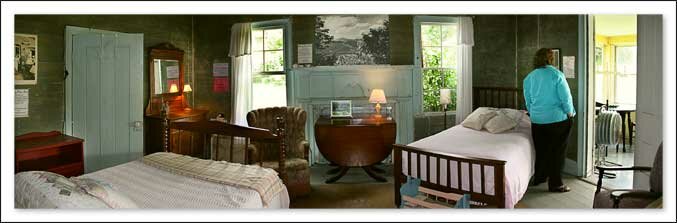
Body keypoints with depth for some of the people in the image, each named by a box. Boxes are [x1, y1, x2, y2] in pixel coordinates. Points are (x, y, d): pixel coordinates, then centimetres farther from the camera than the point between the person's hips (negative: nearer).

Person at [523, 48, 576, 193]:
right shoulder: (556, 74, -11)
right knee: (557, 151, 4)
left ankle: (538, 178, 28)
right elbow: (566, 97, -12)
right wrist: (570, 114, 1)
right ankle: (555, 184, 9)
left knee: (541, 149, 17)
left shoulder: (529, 77, 3)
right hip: (557, 119, -4)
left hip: (537, 120, 5)